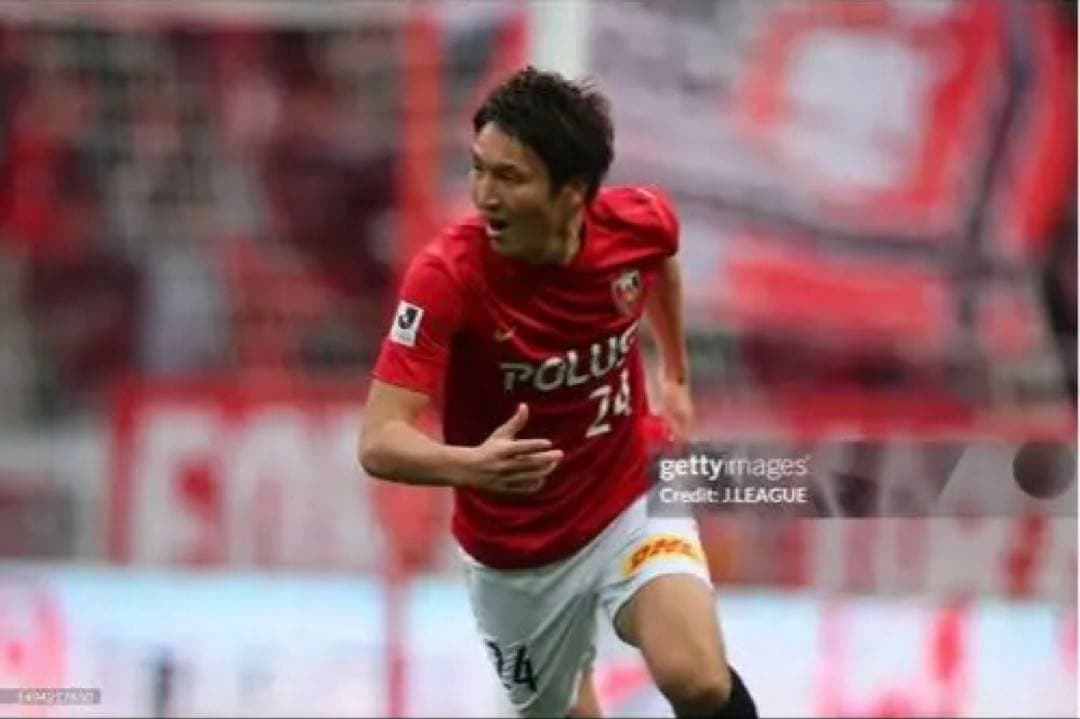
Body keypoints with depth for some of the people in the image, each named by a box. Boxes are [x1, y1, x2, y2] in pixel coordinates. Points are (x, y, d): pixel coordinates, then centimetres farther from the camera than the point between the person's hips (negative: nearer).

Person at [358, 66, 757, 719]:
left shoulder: (641, 223, -18)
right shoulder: (447, 277, -29)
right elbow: (379, 443, -35)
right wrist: (470, 465, -55)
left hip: (632, 501, 1)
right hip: (517, 554, -1)